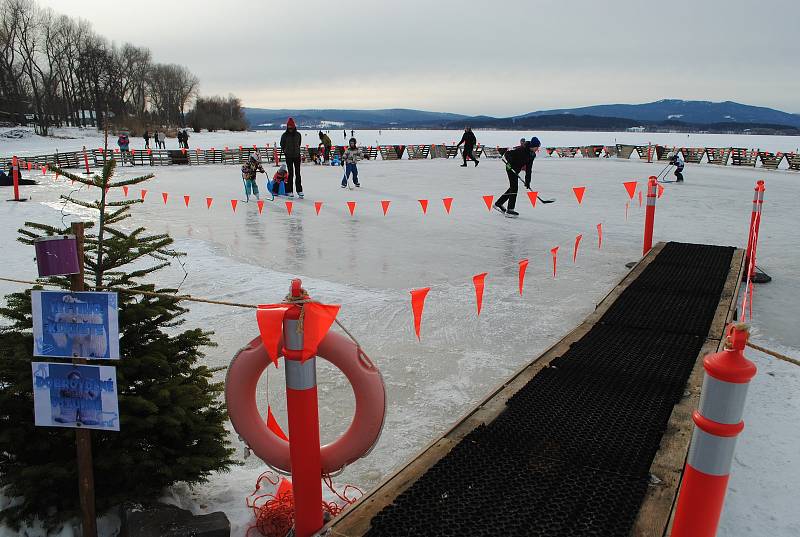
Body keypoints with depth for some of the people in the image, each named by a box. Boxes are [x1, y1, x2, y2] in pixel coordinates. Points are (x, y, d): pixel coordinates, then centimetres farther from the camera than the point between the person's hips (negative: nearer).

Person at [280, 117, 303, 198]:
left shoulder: (298, 134, 2)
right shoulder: (284, 135, -3)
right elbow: (282, 145, 8)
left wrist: (296, 150, 12)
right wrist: (286, 151, 8)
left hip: (297, 156, 2)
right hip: (289, 157, -2)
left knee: (298, 173, 4)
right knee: (291, 173, -2)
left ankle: (299, 190, 9)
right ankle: (290, 191, 2)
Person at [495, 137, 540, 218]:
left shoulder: (532, 154, 3)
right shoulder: (522, 150, -22)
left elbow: (528, 168, 6)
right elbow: (507, 153, -21)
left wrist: (527, 181, 4)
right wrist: (508, 163, -31)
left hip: (516, 170, 9)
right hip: (511, 168, -9)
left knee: (513, 188, 16)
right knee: (514, 188, -11)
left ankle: (498, 203, 28)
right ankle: (510, 210, -7)